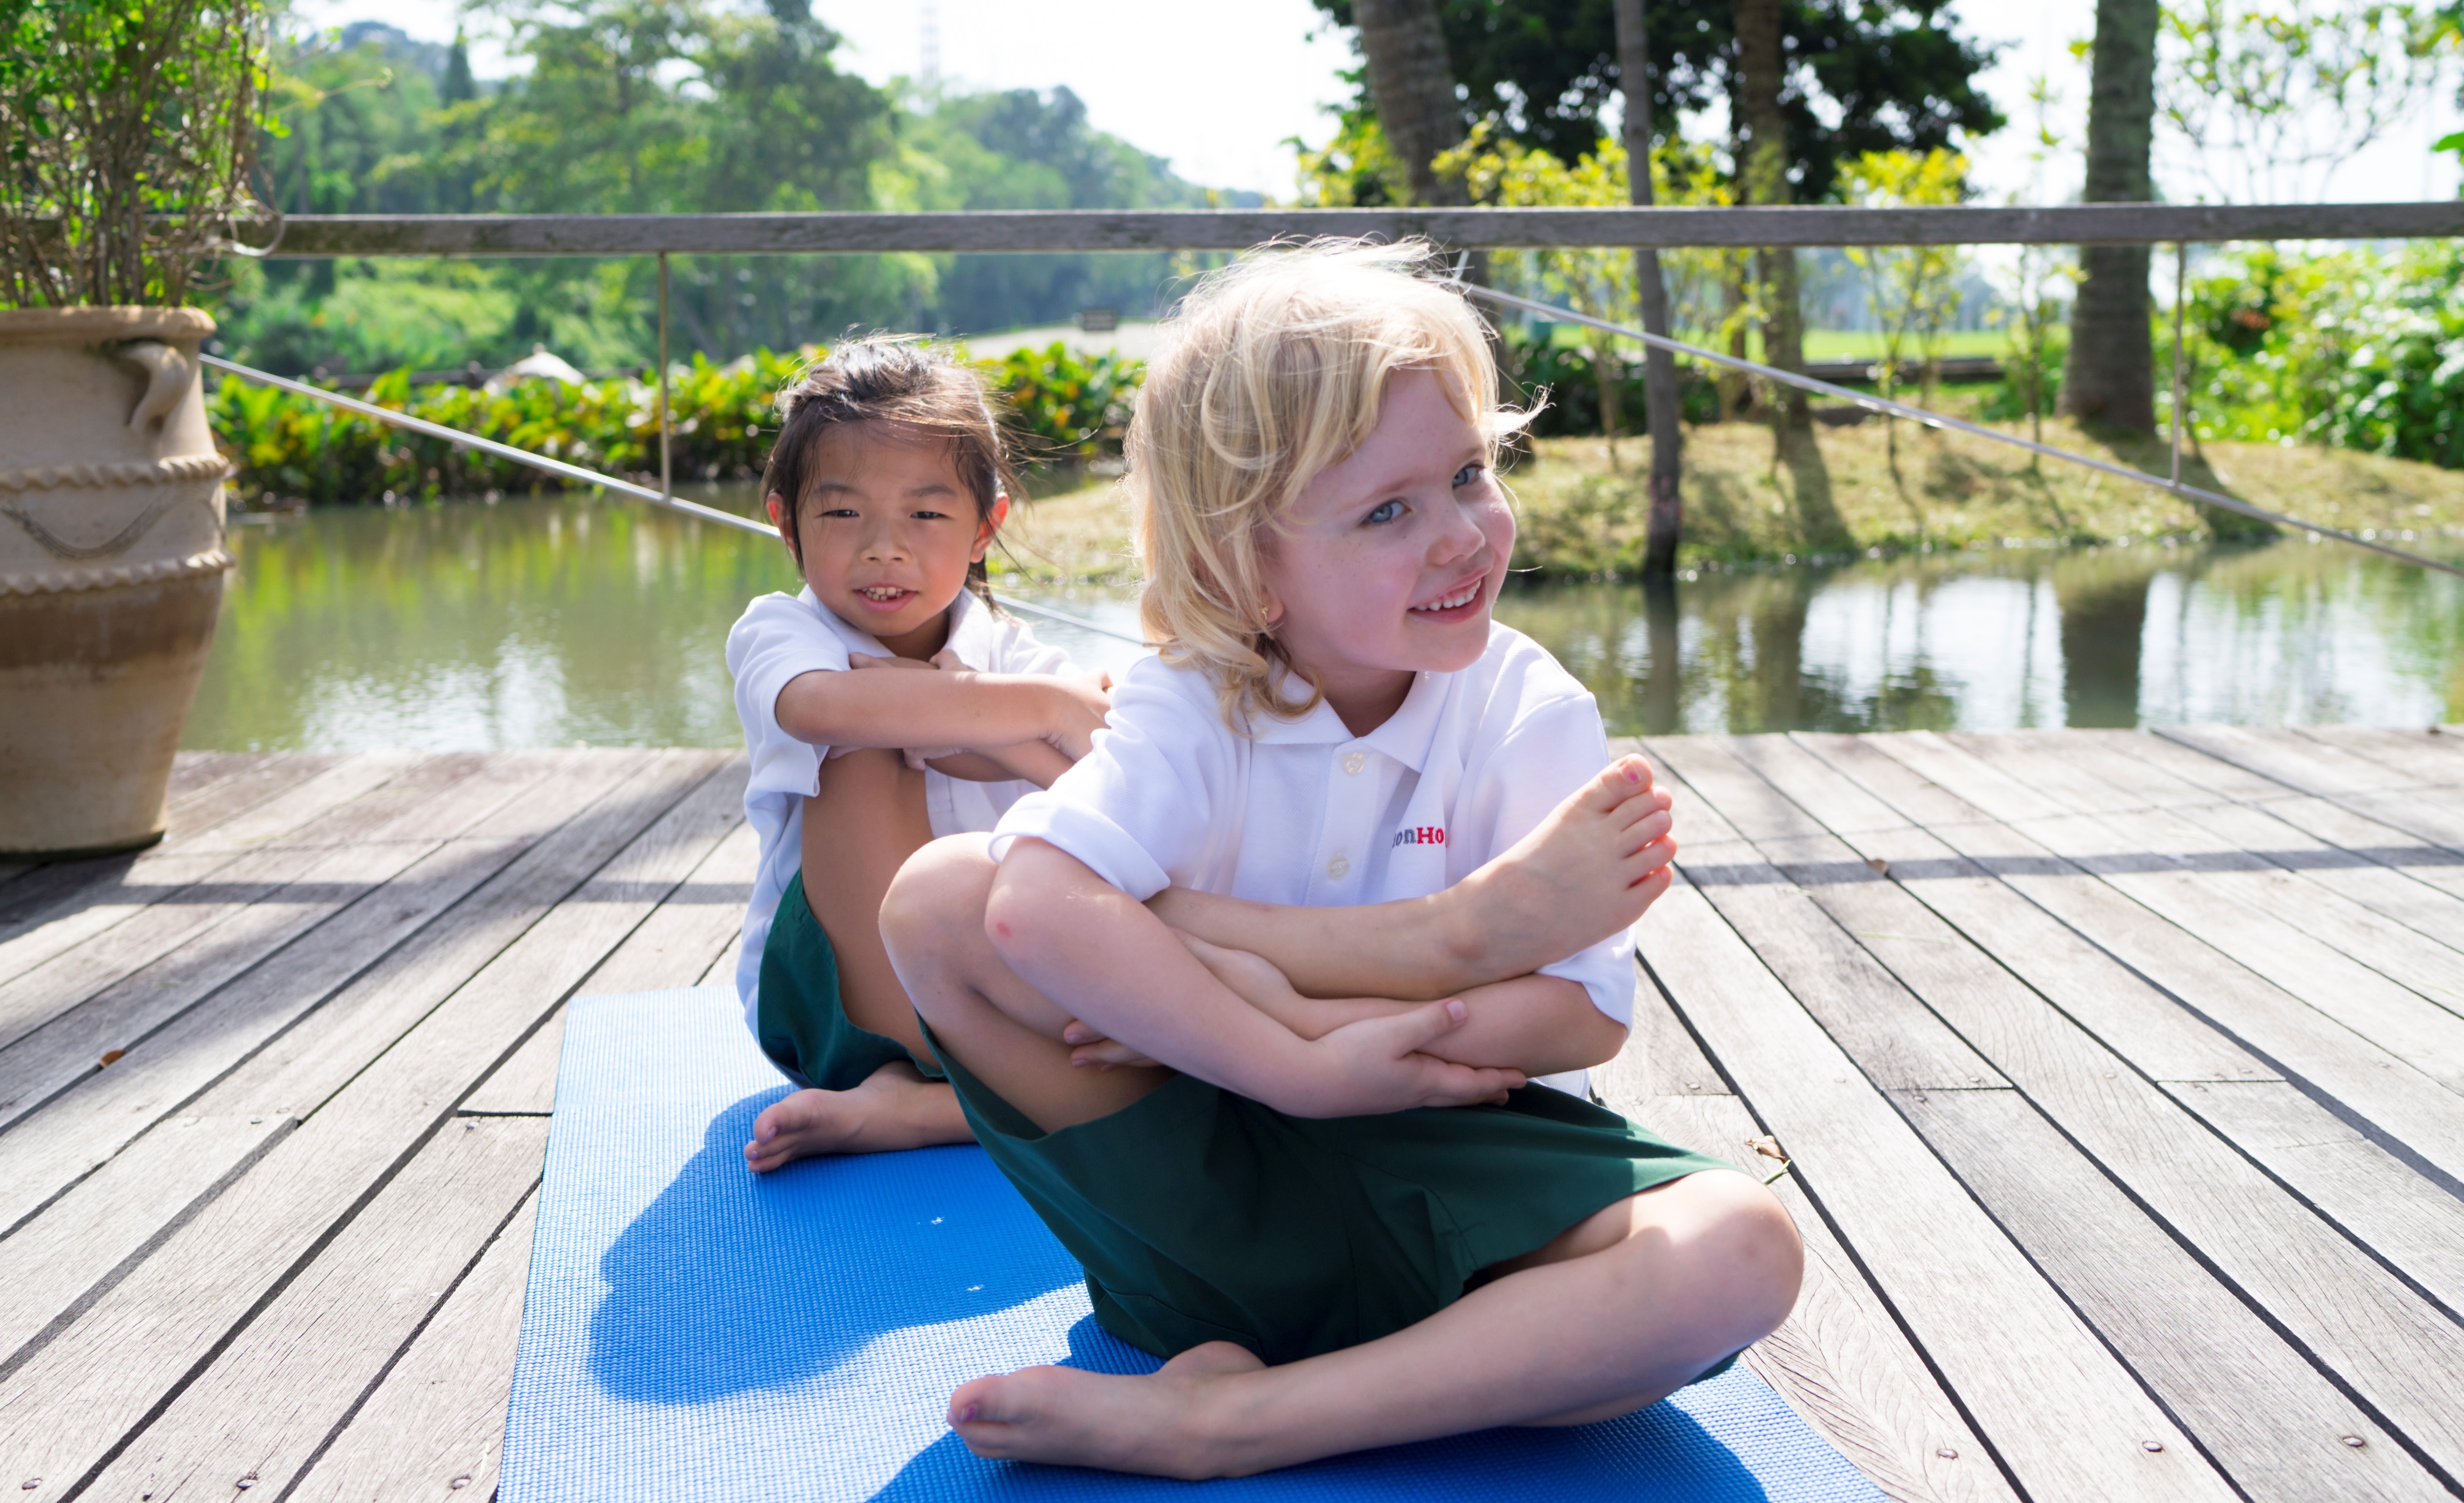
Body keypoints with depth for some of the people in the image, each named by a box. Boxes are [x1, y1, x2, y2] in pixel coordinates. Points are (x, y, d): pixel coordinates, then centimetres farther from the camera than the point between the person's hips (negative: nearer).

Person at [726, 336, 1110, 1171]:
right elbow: (822, 706, -34)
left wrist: (951, 707, -27)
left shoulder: (1002, 651, 3)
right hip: (822, 999, -3)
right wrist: (1050, 706, -32)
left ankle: (909, 1107, -29)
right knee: (865, 760, -25)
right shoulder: (777, 632, -6)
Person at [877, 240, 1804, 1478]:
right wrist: (1401, 981, -32)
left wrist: (1285, 995, -24)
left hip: (1429, 1168, 2)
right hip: (1203, 1178, -1)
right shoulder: (1191, 709, -9)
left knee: (1742, 1251, -29)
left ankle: (1222, 1424, -31)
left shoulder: (1529, 715, -5)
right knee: (939, 891, -20)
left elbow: (1583, 1016, -14)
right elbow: (1037, 905, -29)